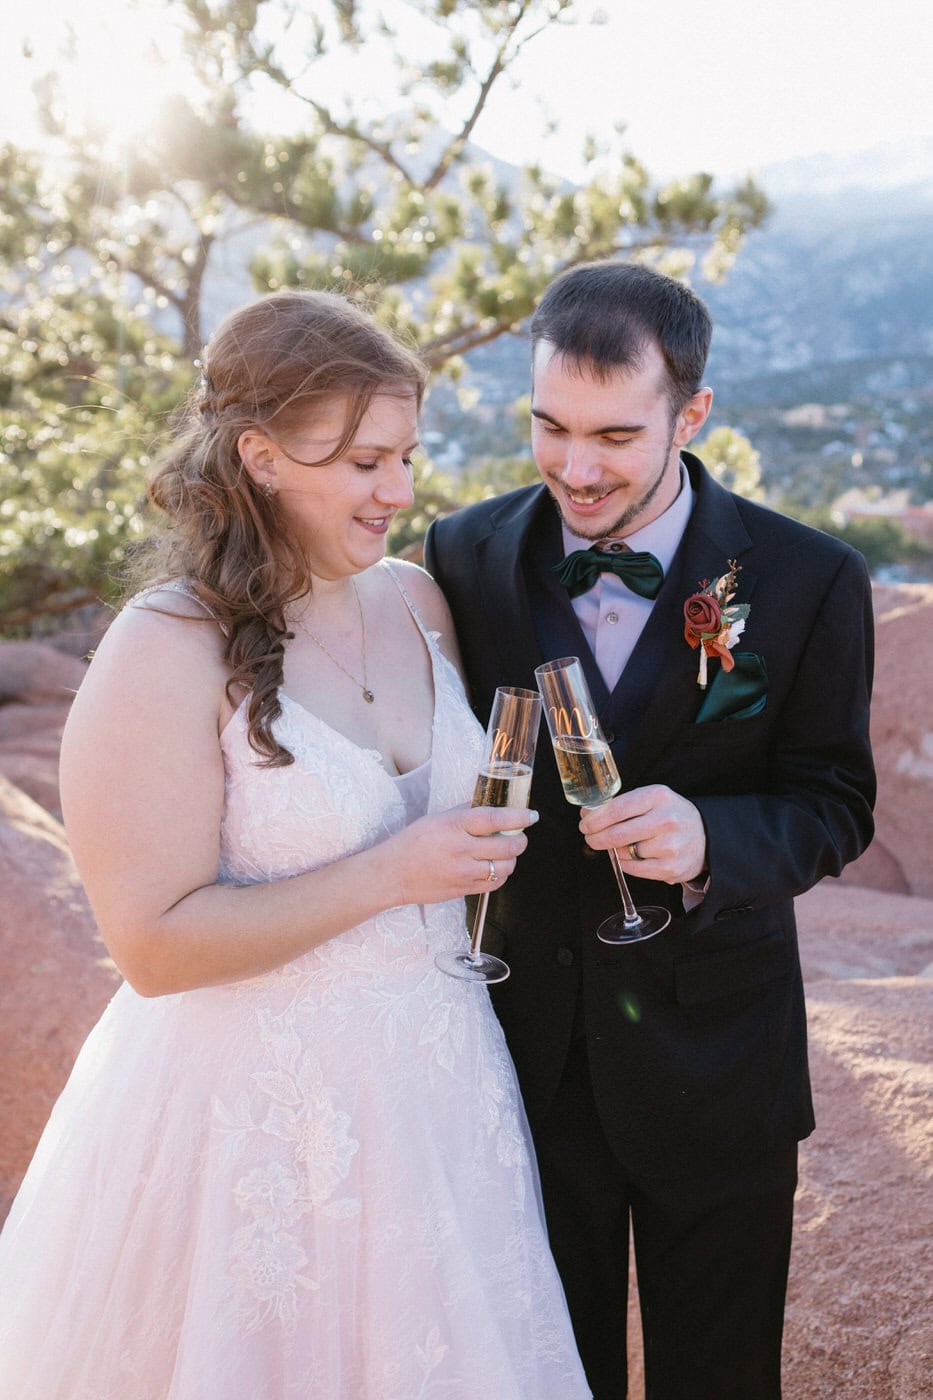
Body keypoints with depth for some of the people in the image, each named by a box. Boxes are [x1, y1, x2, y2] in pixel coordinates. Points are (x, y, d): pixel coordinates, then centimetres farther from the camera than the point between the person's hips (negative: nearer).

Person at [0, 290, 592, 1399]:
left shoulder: (416, 600, 1)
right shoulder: (166, 654, -19)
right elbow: (154, 944, -21)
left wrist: (492, 835, 1)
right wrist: (389, 875, -23)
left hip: (436, 1080, 6)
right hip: (257, 1108, -6)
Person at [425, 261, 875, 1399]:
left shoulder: (807, 580, -11)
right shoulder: (465, 555, -5)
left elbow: (834, 803, -8)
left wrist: (712, 839, -27)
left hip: (715, 1055, -1)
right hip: (526, 1042, 2)